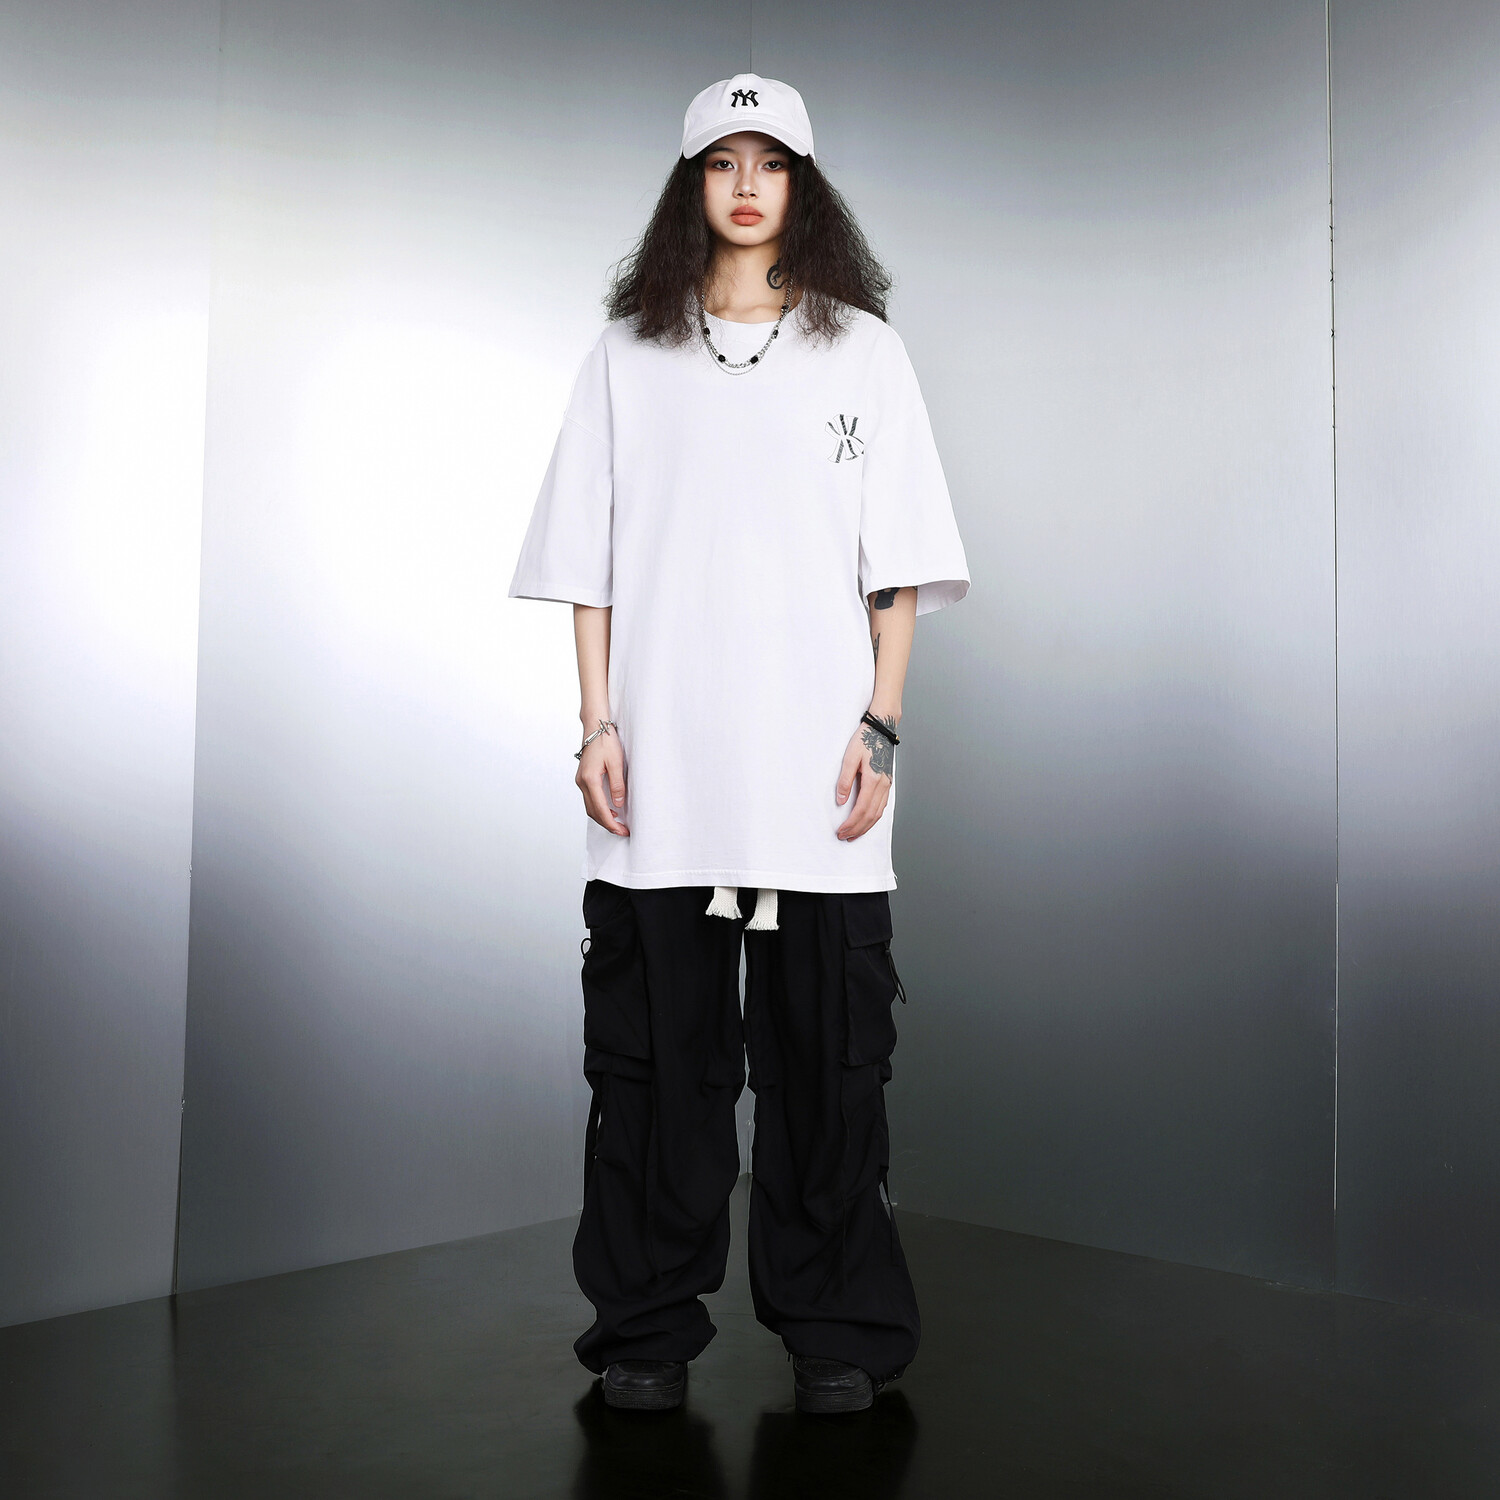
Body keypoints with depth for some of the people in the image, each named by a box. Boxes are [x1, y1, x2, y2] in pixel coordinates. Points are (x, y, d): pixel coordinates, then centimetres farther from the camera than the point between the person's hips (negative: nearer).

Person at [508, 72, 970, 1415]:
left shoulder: (862, 349, 11)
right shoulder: (628, 356, 12)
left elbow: (901, 568, 6)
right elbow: (591, 565, 9)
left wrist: (880, 724, -4)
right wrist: (598, 724, 0)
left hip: (815, 769, 0)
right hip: (662, 774, 1)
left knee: (826, 1047, 2)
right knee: (659, 1048, 4)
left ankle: (835, 1330, 16)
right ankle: (649, 1327, 17)